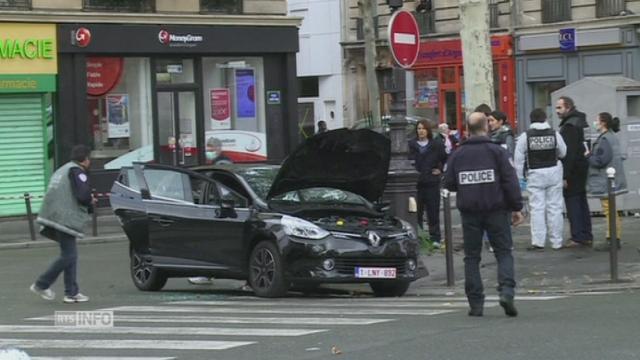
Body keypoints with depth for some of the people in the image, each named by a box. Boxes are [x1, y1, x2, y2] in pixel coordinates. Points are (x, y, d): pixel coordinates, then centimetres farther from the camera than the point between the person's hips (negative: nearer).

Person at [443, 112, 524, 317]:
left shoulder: (457, 155, 2)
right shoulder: (496, 152, -4)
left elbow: (448, 184, 5)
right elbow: (510, 182, -8)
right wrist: (516, 208, -3)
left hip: (469, 211, 2)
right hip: (496, 210, -2)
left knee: (472, 257, 8)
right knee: (503, 252, 4)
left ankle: (475, 303, 3)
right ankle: (506, 291, -18)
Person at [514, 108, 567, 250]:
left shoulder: (525, 136, -7)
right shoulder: (554, 134, -3)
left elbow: (519, 159, -5)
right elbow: (563, 153, 8)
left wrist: (520, 176, 5)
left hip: (535, 175, -1)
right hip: (553, 173, 1)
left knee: (537, 208, 0)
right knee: (554, 207, 6)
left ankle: (538, 241, -5)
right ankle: (556, 241, 9)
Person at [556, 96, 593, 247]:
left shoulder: (569, 126, -17)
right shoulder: (580, 122, 14)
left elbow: (569, 152, -22)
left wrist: (565, 176, -22)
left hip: (573, 170, -10)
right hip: (583, 168, 10)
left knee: (572, 202, -7)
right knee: (582, 201, 14)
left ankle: (578, 237, -7)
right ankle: (587, 236, 18)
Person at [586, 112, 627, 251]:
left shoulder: (605, 139, -19)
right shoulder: (612, 137, 13)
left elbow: (600, 161, -23)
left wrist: (588, 155, -7)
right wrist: (591, 154, 10)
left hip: (606, 182, -10)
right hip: (613, 180, 10)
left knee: (609, 210, -6)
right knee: (612, 212, 15)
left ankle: (611, 240, -4)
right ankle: (616, 239, 19)